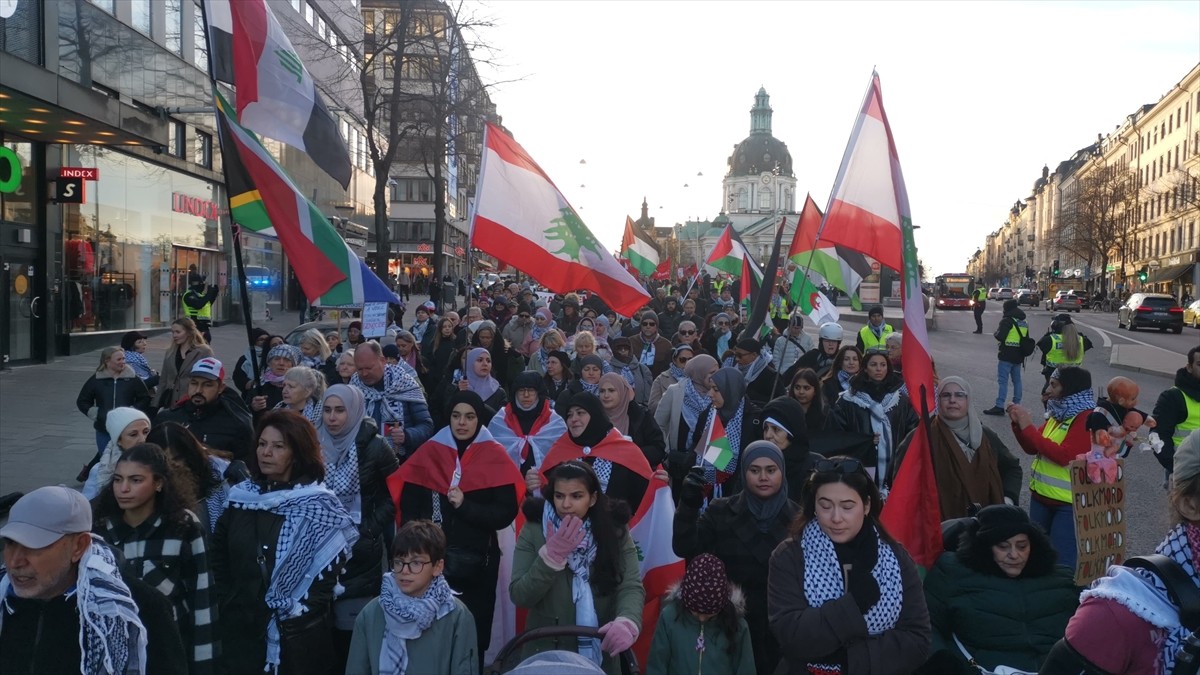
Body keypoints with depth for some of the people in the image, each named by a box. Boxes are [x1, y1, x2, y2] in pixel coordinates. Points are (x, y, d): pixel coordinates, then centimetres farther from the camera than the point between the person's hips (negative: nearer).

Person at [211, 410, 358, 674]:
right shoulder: (241, 497, 5)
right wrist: (226, 603, 3)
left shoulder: (320, 505, -7)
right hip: (241, 632, 4)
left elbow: (330, 568, -9)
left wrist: (301, 611, -13)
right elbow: (219, 557, 12)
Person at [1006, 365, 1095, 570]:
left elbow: (1065, 456, -26)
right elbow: (1032, 448, 14)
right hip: (1041, 497, 9)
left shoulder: (1087, 418, -16)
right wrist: (1018, 424, -3)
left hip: (1069, 504, -8)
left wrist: (1029, 428, -22)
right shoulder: (1058, 413, 9)